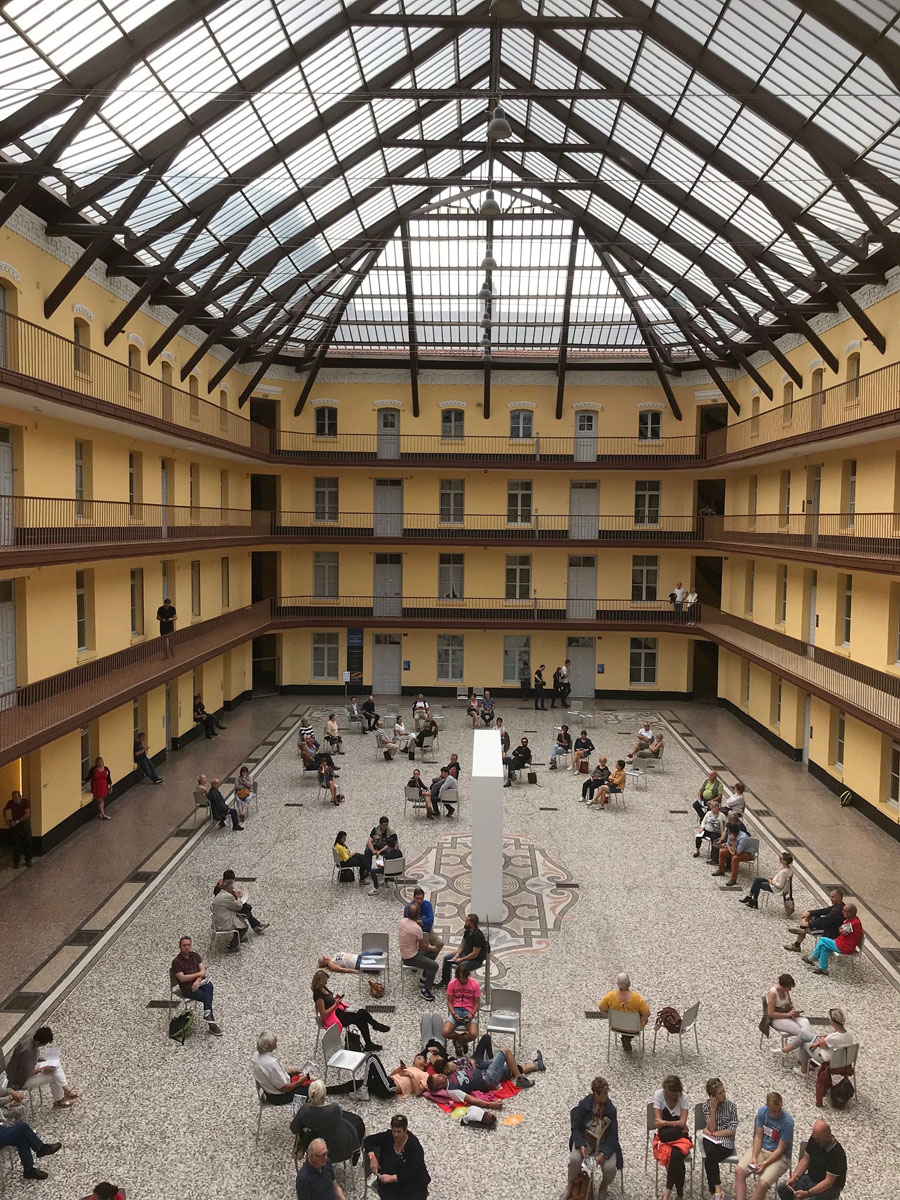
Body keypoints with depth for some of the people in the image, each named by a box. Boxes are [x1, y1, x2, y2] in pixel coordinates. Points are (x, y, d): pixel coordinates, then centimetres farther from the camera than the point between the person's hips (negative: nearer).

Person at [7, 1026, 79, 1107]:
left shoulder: (32, 1037, -13)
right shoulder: (27, 1051, -37)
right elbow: (27, 1073, -28)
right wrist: (43, 1069, -18)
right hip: (21, 1079, -8)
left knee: (56, 1063, 1)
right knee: (53, 1076, -10)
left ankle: (66, 1090, 9)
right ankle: (58, 1101, 12)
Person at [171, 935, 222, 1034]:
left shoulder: (195, 955, 13)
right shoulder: (176, 962, -2)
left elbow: (203, 970, 4)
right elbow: (182, 978, -12)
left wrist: (198, 980, -16)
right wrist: (199, 974, -7)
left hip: (199, 983, 4)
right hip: (187, 988, -4)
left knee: (209, 985, -32)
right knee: (207, 996, -26)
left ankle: (207, 1013, -37)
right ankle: (211, 1023, -24)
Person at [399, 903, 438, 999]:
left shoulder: (402, 921, -4)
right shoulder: (416, 928, -28)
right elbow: (423, 946, -14)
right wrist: (430, 947, 8)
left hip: (404, 954, 9)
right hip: (411, 958, -9)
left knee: (429, 955, 25)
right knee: (434, 966, -10)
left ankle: (424, 981, 31)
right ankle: (425, 990, -4)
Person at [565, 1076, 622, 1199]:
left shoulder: (611, 1109, -11)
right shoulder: (583, 1105, -13)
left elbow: (612, 1135, -10)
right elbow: (576, 1128, -7)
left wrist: (604, 1153, -24)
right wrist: (581, 1145, -24)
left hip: (604, 1143, 1)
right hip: (586, 1140, -1)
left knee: (610, 1167, -25)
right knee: (575, 1159, -29)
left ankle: (604, 1187, 13)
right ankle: (570, 1184, 5)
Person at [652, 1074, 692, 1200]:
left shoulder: (683, 1097, -9)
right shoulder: (658, 1094, -10)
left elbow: (682, 1122, -14)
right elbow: (658, 1122, -12)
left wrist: (664, 1122, -16)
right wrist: (677, 1124, -12)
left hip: (680, 1136, 0)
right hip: (664, 1136, 0)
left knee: (676, 1155, -34)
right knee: (677, 1160, -32)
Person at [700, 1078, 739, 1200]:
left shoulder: (731, 1105, -5)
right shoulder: (706, 1105, -2)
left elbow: (732, 1130, -9)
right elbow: (711, 1128, -9)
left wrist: (713, 1133, -11)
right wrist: (713, 1109, -19)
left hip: (726, 1141, -1)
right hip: (711, 1140, 1)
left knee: (709, 1159, -29)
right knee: (710, 1152, -34)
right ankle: (718, 1190, -27)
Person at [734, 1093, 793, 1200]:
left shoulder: (787, 1122, -21)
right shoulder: (763, 1111, -7)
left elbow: (780, 1149, -16)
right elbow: (758, 1137, -2)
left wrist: (764, 1164, -23)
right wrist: (754, 1157, -16)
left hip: (779, 1156, -4)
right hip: (760, 1148, 4)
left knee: (763, 1184, -28)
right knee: (739, 1171, -20)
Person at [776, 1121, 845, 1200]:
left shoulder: (837, 1153, -27)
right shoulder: (814, 1139, -6)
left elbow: (828, 1182, -26)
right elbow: (805, 1159, 5)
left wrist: (807, 1193, -31)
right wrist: (795, 1176, -10)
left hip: (830, 1188, -7)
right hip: (811, 1178, 7)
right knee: (782, 1188, -8)